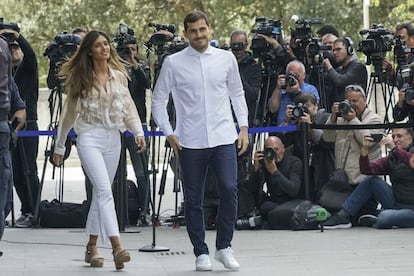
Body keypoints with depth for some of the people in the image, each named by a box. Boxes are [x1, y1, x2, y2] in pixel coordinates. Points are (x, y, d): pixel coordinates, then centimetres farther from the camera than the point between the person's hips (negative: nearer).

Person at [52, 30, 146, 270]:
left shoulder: (119, 76, 8)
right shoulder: (80, 78, 0)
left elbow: (128, 107, 9)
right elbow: (69, 112, 6)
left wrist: (138, 132, -8)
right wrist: (60, 146, 11)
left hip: (113, 138, 4)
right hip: (89, 138, -4)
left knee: (100, 193, 9)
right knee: (104, 190, -17)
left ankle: (92, 247, 18)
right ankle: (116, 246, -26)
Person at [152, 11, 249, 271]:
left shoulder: (226, 58, 6)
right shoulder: (173, 63, 1)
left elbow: (237, 94, 15)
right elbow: (159, 100, 6)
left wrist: (243, 127, 7)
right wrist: (169, 133, -1)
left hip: (224, 138, 0)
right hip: (190, 142, 0)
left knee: (230, 189, -12)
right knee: (193, 199, 4)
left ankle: (224, 247, 4)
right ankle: (201, 253, 16)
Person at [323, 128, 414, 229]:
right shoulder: (391, 158, 12)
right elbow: (367, 169, 1)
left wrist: (394, 148, -36)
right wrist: (364, 151, -15)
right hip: (396, 204, 7)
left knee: (385, 216, -33)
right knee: (371, 181, -2)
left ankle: (374, 223, 3)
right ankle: (343, 216, -1)